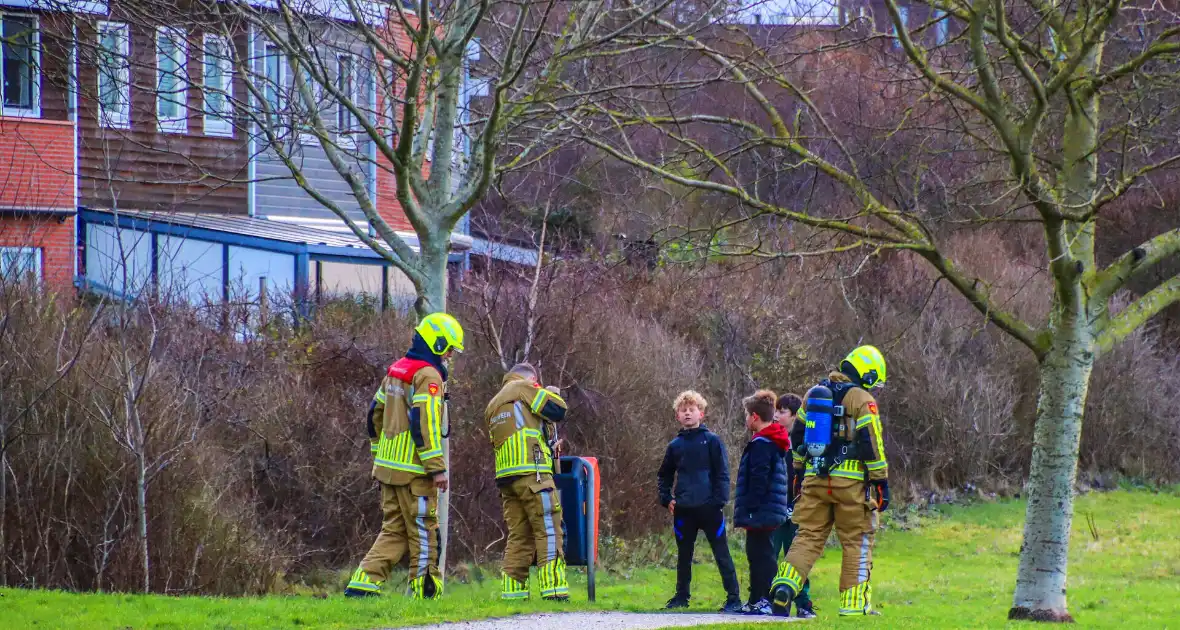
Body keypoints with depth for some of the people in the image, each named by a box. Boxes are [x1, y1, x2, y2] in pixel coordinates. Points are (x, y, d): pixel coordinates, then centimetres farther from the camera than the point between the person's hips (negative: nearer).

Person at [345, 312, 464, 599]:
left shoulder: (396, 370, 16)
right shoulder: (428, 376, -12)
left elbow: (376, 413, 21)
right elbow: (425, 423, -21)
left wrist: (379, 454, 27)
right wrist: (437, 467, -19)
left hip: (389, 465, 9)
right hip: (414, 469, -9)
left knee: (394, 530, 11)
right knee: (423, 532, 0)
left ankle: (363, 582, -1)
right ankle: (425, 592, 4)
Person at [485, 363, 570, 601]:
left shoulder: (493, 405, 27)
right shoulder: (523, 388, 3)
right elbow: (557, 411, -2)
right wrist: (552, 394, 19)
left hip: (505, 475, 7)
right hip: (532, 473, -7)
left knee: (518, 535, 9)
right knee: (548, 530, -7)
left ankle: (513, 591, 4)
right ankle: (553, 588, -14)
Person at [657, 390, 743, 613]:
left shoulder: (711, 440, 0)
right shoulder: (675, 445, 11)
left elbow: (722, 473, -2)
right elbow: (664, 475, 22)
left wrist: (719, 500, -11)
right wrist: (666, 499, 9)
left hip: (709, 508, -4)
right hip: (683, 510, 4)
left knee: (722, 553, -3)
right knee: (684, 555, 12)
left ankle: (734, 598, -2)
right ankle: (681, 597, 22)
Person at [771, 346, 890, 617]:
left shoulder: (813, 394, 13)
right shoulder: (862, 400, -6)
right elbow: (872, 445, -9)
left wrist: (798, 473, 27)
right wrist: (882, 484, -5)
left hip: (814, 480, 5)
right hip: (850, 482, -5)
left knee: (808, 537, 8)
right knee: (857, 542, 4)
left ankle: (785, 585, -11)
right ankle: (854, 603, 3)